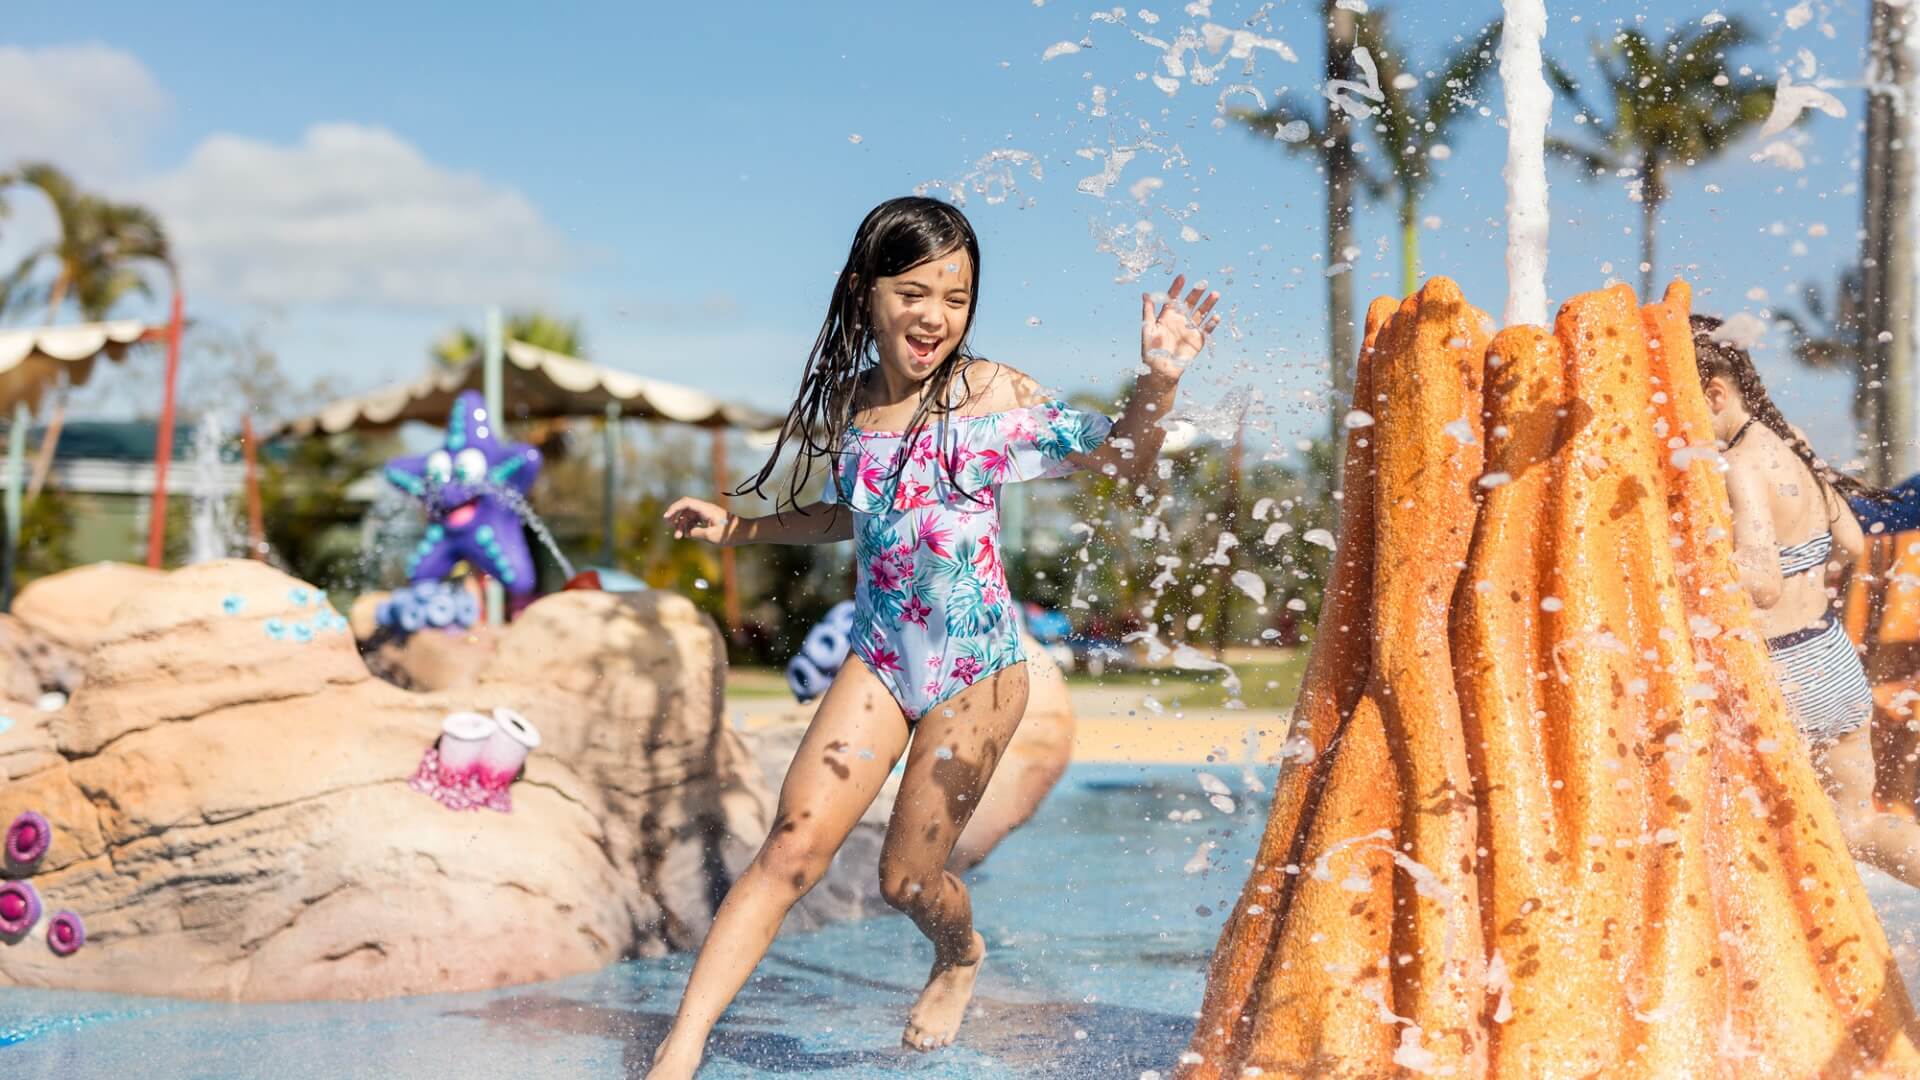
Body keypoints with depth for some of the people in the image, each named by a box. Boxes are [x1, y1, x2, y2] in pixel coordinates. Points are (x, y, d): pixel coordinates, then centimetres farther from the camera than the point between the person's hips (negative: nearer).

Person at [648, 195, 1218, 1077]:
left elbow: (1121, 463, -8)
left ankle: (960, 959, 43)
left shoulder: (989, 393, -12)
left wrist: (1156, 381, -25)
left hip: (974, 669, -3)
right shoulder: (848, 401, 1)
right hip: (881, 657, 3)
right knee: (793, 847, -7)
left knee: (906, 879, 7)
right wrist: (734, 527, 16)